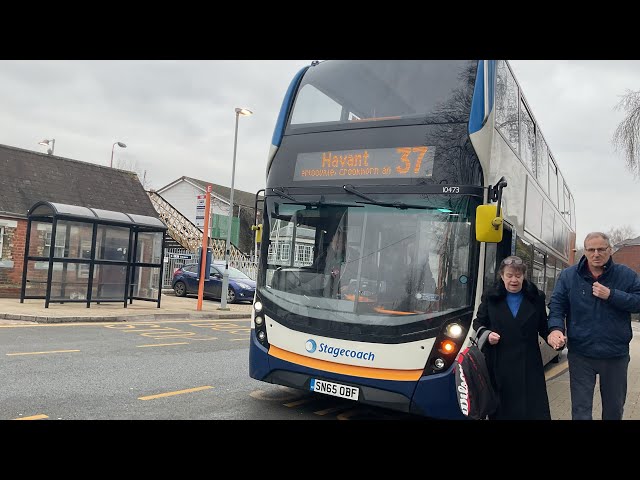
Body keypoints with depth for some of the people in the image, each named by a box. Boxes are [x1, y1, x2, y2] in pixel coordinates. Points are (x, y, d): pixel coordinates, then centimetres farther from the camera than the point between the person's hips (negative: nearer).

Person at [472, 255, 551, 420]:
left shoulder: (536, 297, 5)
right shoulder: (490, 297, 4)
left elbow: (543, 327, 9)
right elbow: (478, 322, 11)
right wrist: (486, 334, -9)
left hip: (528, 364, 0)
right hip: (499, 363, 0)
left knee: (533, 408, -2)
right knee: (501, 408, 7)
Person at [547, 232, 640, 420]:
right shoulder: (568, 275, -1)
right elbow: (557, 305, -5)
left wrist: (611, 295, -18)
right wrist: (556, 328, -22)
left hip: (616, 355, 1)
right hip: (580, 355, -1)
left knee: (614, 408, 20)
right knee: (581, 409, 3)